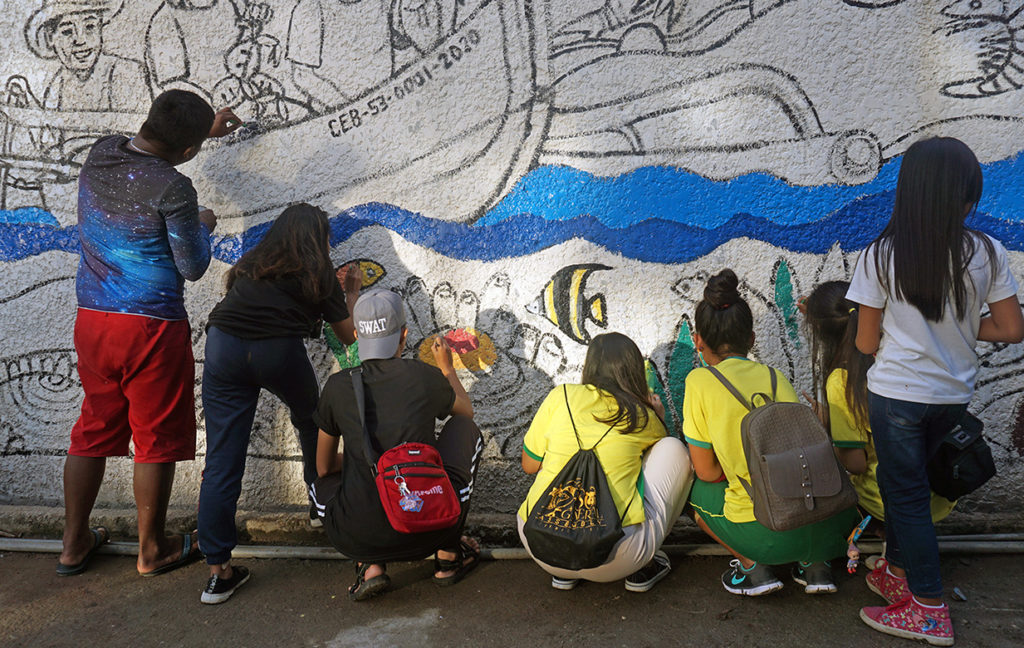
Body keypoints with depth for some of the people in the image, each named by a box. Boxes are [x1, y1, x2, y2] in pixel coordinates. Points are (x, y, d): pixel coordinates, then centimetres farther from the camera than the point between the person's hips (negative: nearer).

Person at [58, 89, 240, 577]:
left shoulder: (100, 152, 3)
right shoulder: (172, 188, -18)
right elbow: (193, 267, -10)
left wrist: (203, 128, 34)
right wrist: (203, 226, 9)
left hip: (92, 318, 7)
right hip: (151, 326, -7)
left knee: (93, 430, 19)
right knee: (156, 439, 8)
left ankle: (74, 543, 31)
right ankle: (152, 550, 22)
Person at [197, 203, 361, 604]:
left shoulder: (252, 263, 28)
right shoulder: (317, 273, 17)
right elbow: (350, 337, 23)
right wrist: (352, 292, 39)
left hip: (222, 344, 3)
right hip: (278, 349, -3)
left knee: (221, 461, 3)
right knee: (311, 422, 27)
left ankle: (219, 571, 6)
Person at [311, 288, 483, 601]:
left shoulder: (338, 386, 0)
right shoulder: (426, 377, -3)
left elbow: (324, 467, 14)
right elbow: (466, 412, 21)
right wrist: (447, 368, 36)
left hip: (358, 538, 1)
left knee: (321, 483, 35)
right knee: (465, 430, 23)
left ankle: (370, 566, 10)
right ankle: (448, 555, 24)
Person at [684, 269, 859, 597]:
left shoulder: (700, 381, -2)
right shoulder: (776, 377, 11)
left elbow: (706, 471, 1)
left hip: (764, 534, -4)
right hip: (820, 525, 5)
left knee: (692, 487, 22)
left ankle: (753, 566, 9)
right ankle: (814, 563, 16)